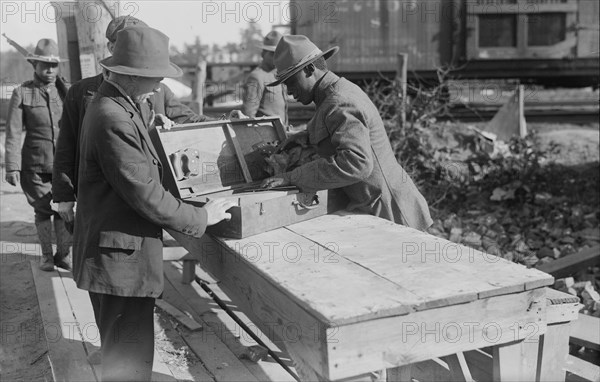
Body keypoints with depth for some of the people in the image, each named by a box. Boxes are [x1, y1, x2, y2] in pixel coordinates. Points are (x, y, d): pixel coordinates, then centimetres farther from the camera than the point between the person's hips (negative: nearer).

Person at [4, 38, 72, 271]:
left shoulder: (65, 92, 5)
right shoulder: (21, 93, -1)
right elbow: (13, 133, -4)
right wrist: (12, 167, -10)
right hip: (35, 164, -1)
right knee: (43, 211, 7)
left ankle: (62, 255, 17)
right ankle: (46, 256, 25)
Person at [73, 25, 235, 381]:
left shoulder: (118, 107, 11)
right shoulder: (114, 119, -23)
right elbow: (146, 197, -22)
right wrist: (201, 217, -12)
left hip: (117, 257, 11)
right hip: (122, 259, -11)